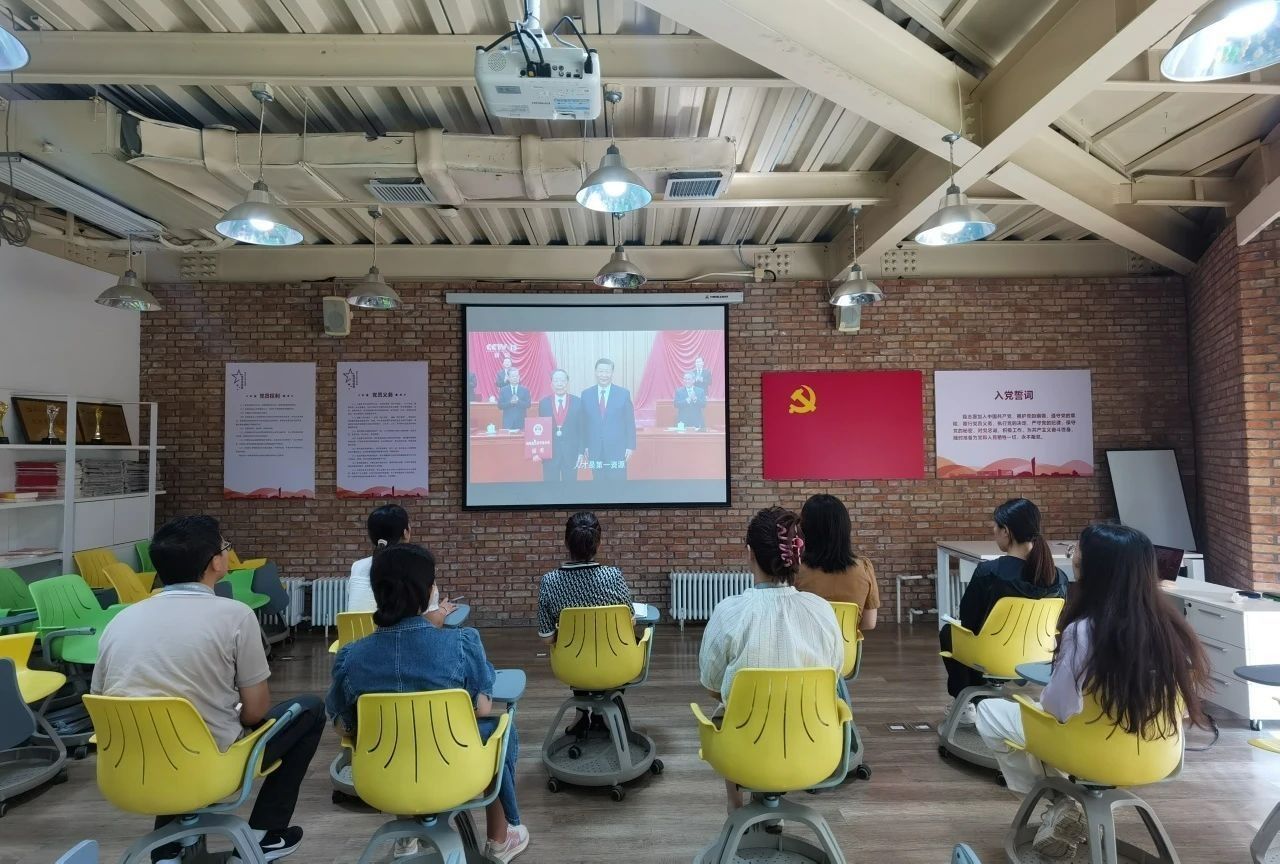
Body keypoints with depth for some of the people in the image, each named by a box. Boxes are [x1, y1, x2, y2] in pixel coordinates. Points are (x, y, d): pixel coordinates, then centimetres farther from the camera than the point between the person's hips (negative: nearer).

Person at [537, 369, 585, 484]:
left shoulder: (578, 402, 0)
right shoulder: (543, 402, 3)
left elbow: (582, 429, 1)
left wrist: (581, 452, -4)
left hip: (571, 452, -1)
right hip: (549, 452, 1)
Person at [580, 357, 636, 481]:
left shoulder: (623, 393, -1)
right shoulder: (586, 394, 4)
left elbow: (630, 422, 1)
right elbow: (583, 423, 7)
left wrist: (630, 446, -3)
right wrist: (584, 446, 3)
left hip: (617, 449, -2)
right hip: (595, 450, 2)